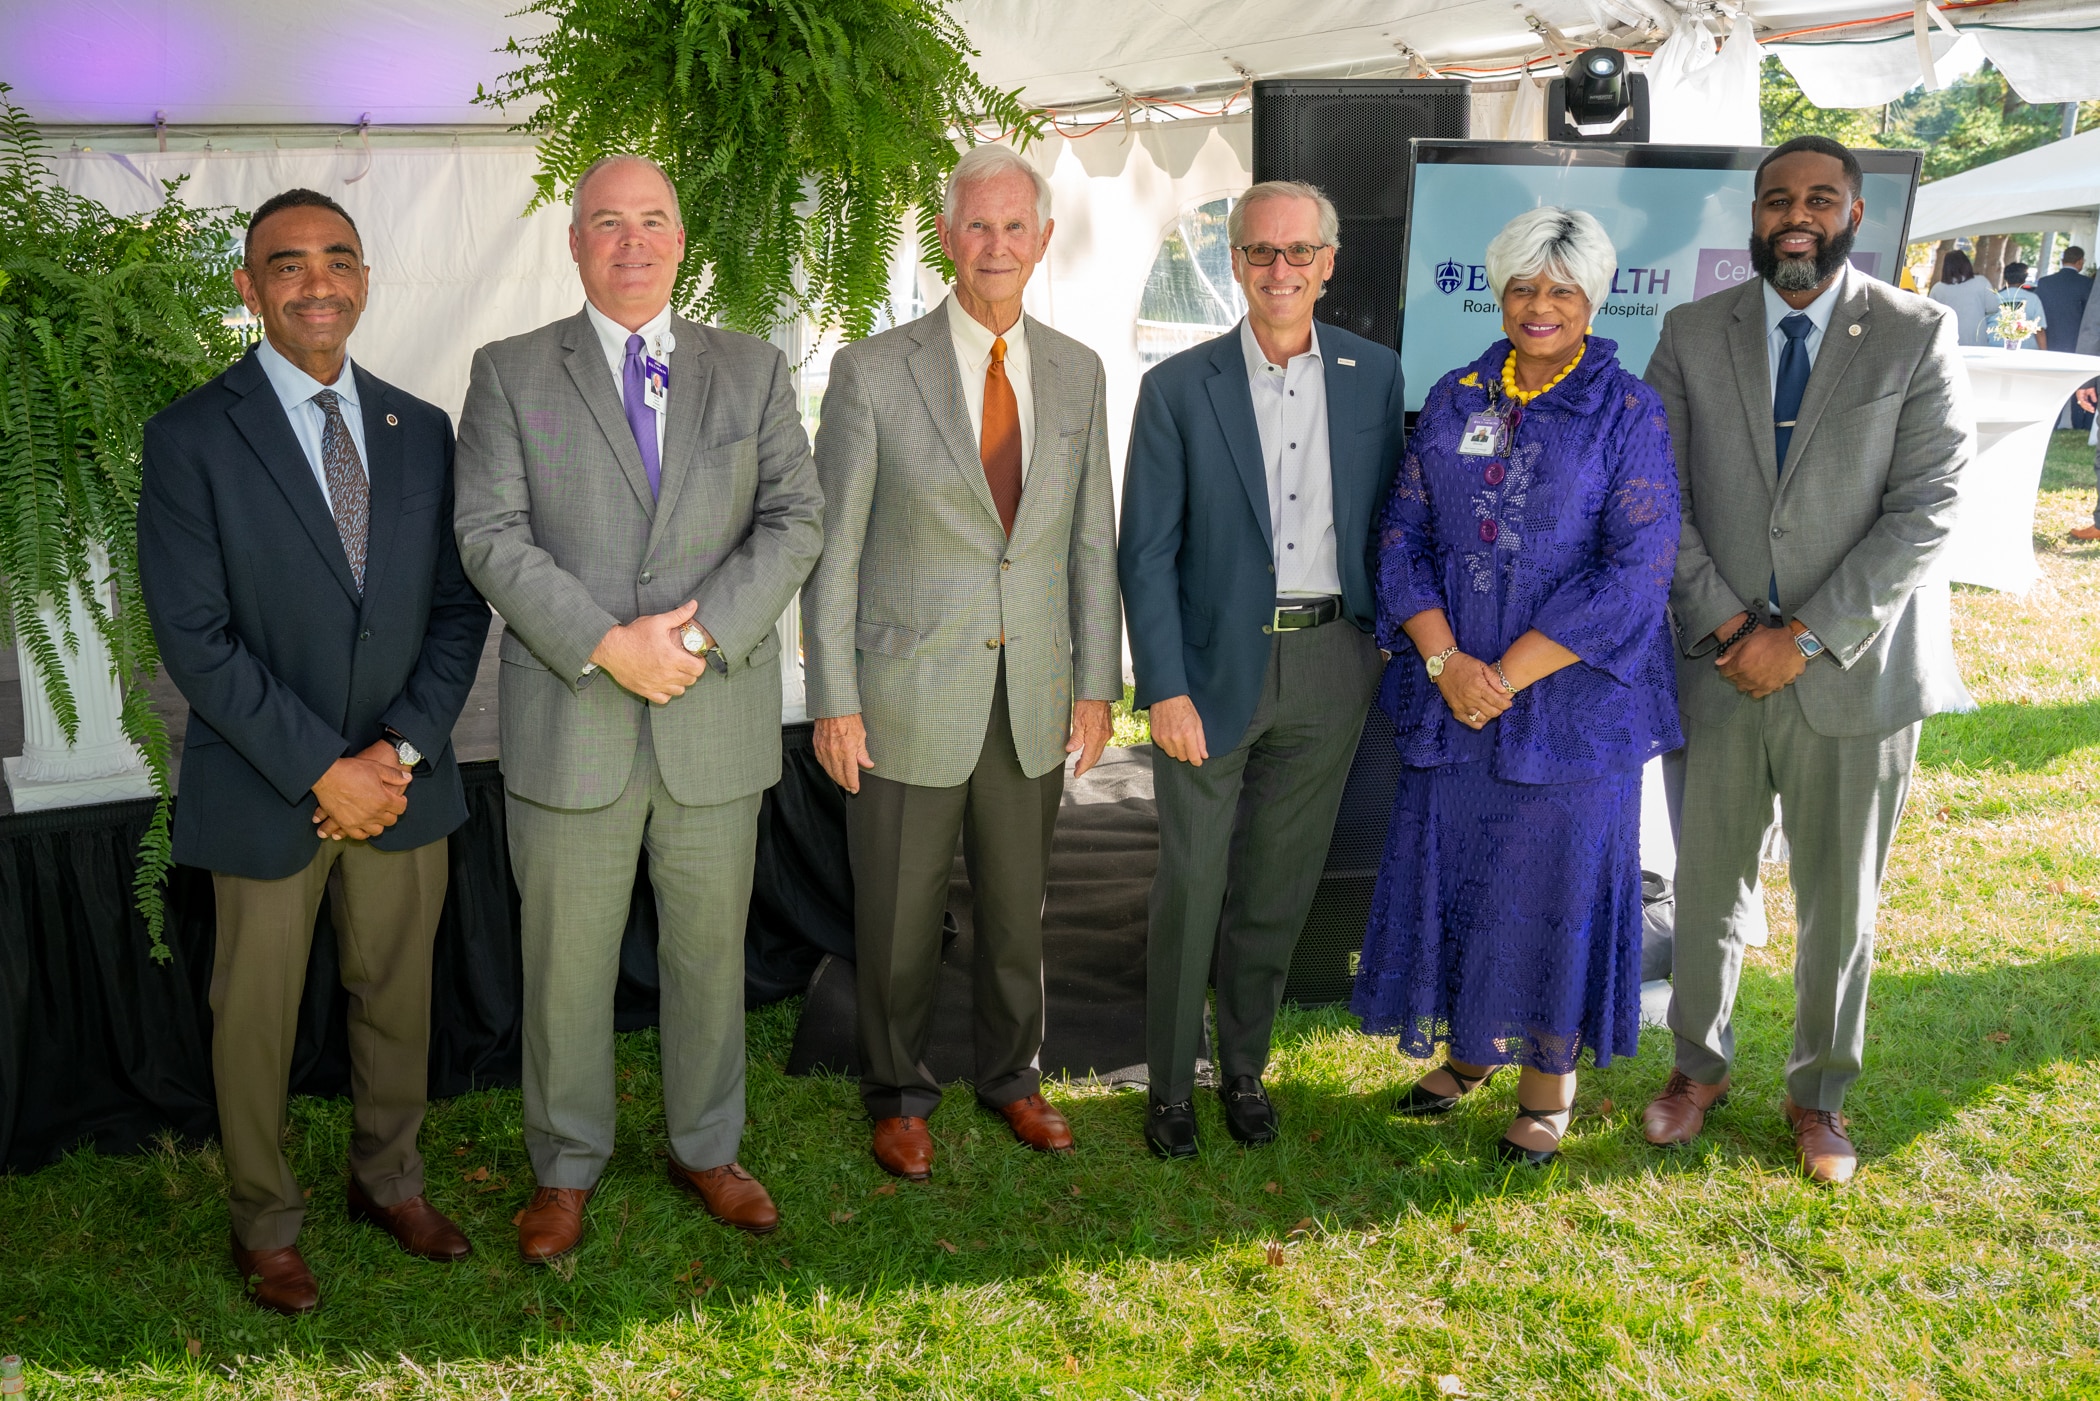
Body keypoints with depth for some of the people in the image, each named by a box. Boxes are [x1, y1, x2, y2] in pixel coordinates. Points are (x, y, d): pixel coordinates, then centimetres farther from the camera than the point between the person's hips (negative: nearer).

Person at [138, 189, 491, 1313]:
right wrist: (322, 769, -17)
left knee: (398, 995, 17)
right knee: (255, 1017, 12)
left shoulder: (421, 431, 4)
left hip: (403, 782, 4)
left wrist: (402, 749, -10)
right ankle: (264, 1222, 32)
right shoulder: (190, 438, -9)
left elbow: (458, 608, 3)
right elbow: (194, 637, -14)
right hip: (264, 790, -3)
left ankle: (389, 1180, 39)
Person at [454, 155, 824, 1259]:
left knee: (709, 950, 13)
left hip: (717, 722, 2)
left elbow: (795, 518, 0)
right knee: (565, 961, 8)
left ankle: (706, 1149, 32)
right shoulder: (509, 374, 4)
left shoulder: (753, 370, 9)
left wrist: (702, 636, -14)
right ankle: (566, 1169, 26)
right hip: (568, 722, -1)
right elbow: (491, 536, -6)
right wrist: (607, 645, -18)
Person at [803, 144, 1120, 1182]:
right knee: (898, 920, 10)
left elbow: (1092, 539, 7)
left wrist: (1097, 683, 4)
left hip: (1032, 701, 4)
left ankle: (1011, 1076, 39)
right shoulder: (873, 372, -8)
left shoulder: (1076, 373, 4)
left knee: (1017, 910, 17)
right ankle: (899, 1094, 32)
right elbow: (831, 546, -7)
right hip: (908, 698, -3)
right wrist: (832, 700, -9)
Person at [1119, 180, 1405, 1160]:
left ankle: (1244, 1068, 30)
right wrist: (1165, 688, -11)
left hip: (1331, 665, 3)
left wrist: (1391, 647, 6)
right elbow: (1145, 553, -5)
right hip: (1213, 665, -2)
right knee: (1190, 888, 3)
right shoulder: (1178, 388, -3)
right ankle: (1170, 1085, 20)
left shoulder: (1375, 376, 5)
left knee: (1278, 890, 13)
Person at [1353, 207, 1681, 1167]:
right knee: (1449, 869, 12)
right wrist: (1445, 662, -12)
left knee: (1555, 882, 5)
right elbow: (1403, 538, 3)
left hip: (1571, 699, -4)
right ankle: (1469, 1048, 34)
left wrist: (1508, 674, -16)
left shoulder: (1629, 414, -6)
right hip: (1450, 692, 4)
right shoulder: (1452, 401, 6)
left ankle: (1548, 1081, 25)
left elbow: (1635, 573, -13)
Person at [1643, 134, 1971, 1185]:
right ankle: (1700, 1067, 33)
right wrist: (1729, 628, -12)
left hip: (1853, 669, -1)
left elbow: (1925, 508, -9)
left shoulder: (1918, 337, -2)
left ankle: (1820, 1094, 30)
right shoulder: (1691, 335, 3)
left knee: (1841, 902, 10)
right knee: (1710, 888, 12)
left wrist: (1806, 640, -15)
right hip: (1722, 665, 1)